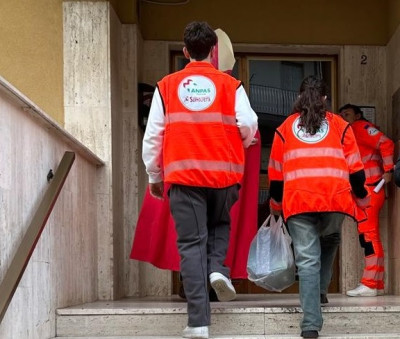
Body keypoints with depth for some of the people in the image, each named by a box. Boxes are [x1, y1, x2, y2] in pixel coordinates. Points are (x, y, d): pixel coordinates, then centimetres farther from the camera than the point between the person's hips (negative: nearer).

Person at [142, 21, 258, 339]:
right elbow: (249, 126, -5)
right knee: (220, 225, 27)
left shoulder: (166, 86, 7)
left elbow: (152, 136, 6)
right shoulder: (231, 85, 4)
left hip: (183, 174, 0)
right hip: (224, 174, 1)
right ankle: (217, 268, -1)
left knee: (192, 243, 1)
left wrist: (154, 176, 17)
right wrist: (241, 144, 19)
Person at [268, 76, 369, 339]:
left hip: (298, 200, 0)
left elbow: (276, 171, 20)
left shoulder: (285, 128, 17)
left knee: (307, 260, -3)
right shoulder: (339, 125, 15)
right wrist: (361, 198, 22)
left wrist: (276, 204, 33)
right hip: (335, 199, 0)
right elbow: (354, 168, 11)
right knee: (330, 242, 30)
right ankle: (320, 291, 23)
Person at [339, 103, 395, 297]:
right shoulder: (350, 134, 24)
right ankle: (377, 284, 14)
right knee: (369, 237, 10)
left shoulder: (362, 127, -2)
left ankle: (370, 284, -15)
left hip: (370, 189, -10)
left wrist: (388, 170, -16)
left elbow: (386, 144, -15)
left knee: (368, 235, -13)